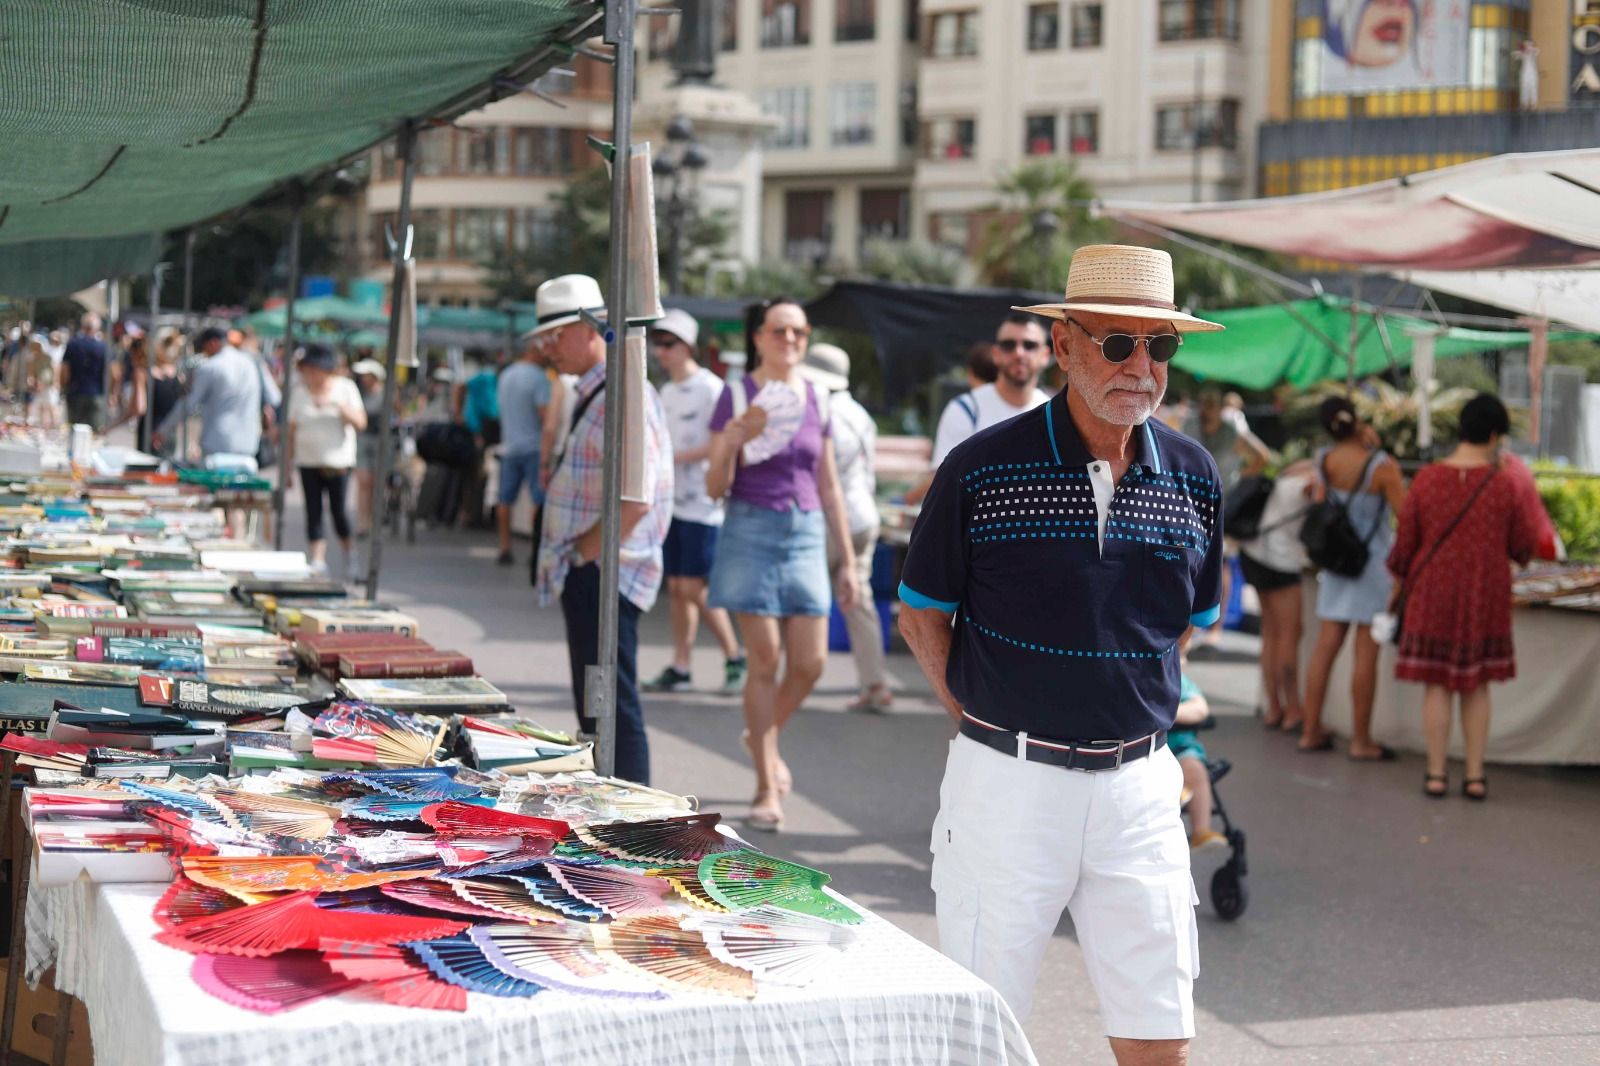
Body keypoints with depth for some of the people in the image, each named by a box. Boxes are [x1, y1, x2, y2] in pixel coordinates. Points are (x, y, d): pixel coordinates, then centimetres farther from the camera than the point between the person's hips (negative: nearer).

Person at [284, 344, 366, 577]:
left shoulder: (345, 388, 1)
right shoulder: (299, 393, 7)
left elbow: (360, 423, -5)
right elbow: (292, 431, 8)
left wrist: (338, 405, -20)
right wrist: (288, 466, 5)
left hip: (338, 461, -2)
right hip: (309, 462, 2)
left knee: (337, 509, -4)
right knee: (313, 511, -3)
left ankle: (349, 556, 17)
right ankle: (317, 561, -1)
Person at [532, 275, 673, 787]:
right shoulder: (591, 394, 16)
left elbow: (634, 500, -23)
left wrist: (581, 554, -14)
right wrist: (573, 558, 14)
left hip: (604, 576, -10)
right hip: (586, 576, 10)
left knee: (612, 712, -7)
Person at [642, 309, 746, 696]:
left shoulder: (710, 388, -9)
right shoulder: (666, 392, 16)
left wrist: (675, 457, -18)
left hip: (701, 503, -8)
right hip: (671, 500, 8)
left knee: (693, 587, -9)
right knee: (676, 587, 7)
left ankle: (735, 658, 5)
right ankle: (679, 667, 12)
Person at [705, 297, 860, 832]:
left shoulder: (816, 399, 10)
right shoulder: (737, 396, -2)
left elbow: (829, 488, 15)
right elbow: (716, 487, -3)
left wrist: (848, 559, 13)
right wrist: (732, 442, -22)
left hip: (806, 533, 4)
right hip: (751, 531, -4)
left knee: (810, 663, 0)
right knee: (765, 661, -4)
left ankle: (764, 736, 30)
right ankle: (767, 789, 5)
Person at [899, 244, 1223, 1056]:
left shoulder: (1193, 477, 4)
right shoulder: (982, 469, -8)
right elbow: (921, 612, 2)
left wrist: (1144, 710, 11)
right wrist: (983, 719, -1)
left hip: (1138, 784, 3)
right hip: (1006, 783, -3)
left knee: (1159, 1036, 6)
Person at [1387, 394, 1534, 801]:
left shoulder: (1427, 478, -8)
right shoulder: (1503, 484, -9)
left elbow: (1405, 541, -2)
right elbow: (1523, 546, -1)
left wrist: (1399, 574, 17)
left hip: (1434, 595, 0)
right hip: (1485, 598, 0)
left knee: (1437, 684, 6)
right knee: (1476, 685, 11)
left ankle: (1436, 774, 7)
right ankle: (1475, 776, 10)